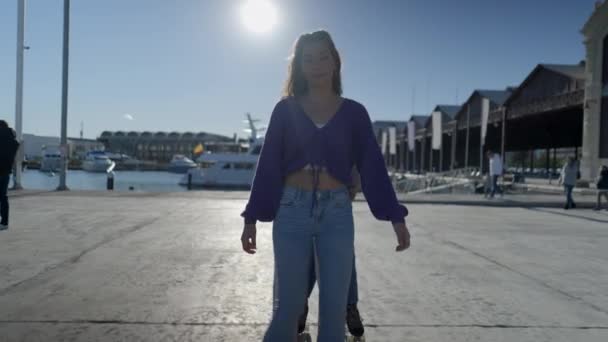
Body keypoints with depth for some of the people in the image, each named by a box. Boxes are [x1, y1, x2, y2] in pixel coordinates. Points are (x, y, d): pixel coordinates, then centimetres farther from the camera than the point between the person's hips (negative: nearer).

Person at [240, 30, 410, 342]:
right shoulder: (286, 109, 5)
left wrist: (396, 217, -1)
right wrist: (251, 218, 2)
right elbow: (268, 164, 4)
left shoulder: (353, 112, 7)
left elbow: (372, 165, 4)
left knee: (334, 308, 4)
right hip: (292, 210, -1)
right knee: (287, 307, 2)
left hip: (337, 213, 1)